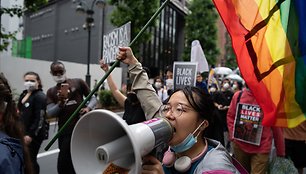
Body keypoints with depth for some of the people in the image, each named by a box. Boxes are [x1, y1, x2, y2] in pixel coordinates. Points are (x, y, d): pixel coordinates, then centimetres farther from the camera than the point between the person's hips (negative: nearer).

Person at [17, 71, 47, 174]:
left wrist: (31, 135, -21)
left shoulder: (40, 96, -14)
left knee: (30, 160, 1)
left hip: (34, 134, -8)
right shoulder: (23, 94, 11)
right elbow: (21, 113, 19)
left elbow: (40, 118, -19)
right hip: (23, 133, 8)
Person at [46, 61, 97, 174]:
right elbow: (50, 113, -1)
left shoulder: (78, 82, 4)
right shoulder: (51, 92, 11)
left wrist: (88, 108, -16)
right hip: (65, 131, 3)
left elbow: (93, 98, 5)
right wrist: (60, 103, -20)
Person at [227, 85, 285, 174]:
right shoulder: (238, 95, -2)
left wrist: (280, 151, 1)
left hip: (261, 149, -3)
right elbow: (230, 116, 11)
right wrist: (232, 135, 0)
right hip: (239, 146, 4)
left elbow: (276, 125, -4)